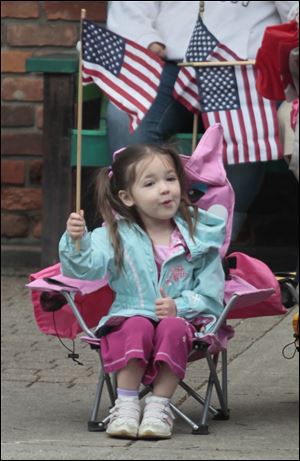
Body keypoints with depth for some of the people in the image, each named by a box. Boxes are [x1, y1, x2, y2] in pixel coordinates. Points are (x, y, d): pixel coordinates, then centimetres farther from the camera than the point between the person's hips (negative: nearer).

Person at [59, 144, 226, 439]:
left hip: (183, 318, 0)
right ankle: (126, 405, -26)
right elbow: (87, 267, -15)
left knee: (174, 328, -33)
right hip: (132, 314, 0)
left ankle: (159, 406, -26)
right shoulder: (116, 235, 1)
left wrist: (180, 306, -16)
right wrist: (76, 241, -35)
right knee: (137, 327, -33)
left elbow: (211, 292, 1)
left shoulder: (199, 235, 1)